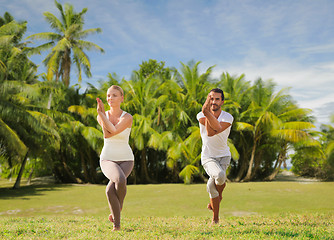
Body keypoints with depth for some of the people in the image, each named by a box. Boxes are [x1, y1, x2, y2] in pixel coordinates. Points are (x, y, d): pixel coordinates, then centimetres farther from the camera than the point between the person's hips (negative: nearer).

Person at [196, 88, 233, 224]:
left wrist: (207, 112, -36)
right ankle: (215, 218, -7)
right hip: (208, 157, -1)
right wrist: (205, 112, -35)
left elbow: (213, 132, -29)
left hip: (224, 156, 1)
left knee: (211, 185, -21)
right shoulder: (201, 115, -6)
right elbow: (209, 132, -27)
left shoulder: (228, 117, -10)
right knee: (220, 175, -28)